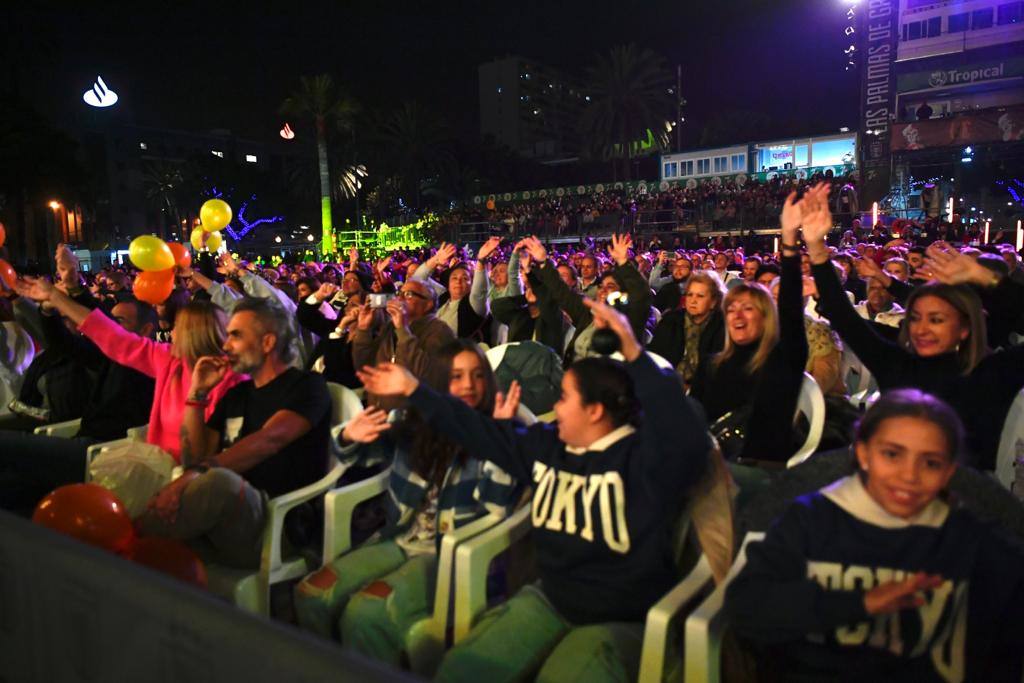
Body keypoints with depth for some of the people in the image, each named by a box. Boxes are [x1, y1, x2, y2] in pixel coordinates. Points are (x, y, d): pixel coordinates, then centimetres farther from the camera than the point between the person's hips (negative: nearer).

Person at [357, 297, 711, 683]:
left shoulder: (642, 455, -18)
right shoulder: (549, 444, 2)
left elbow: (688, 440, -40)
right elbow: (483, 433, 10)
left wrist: (633, 354, -49)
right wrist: (413, 390, 13)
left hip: (623, 618, -5)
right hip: (550, 599, 6)